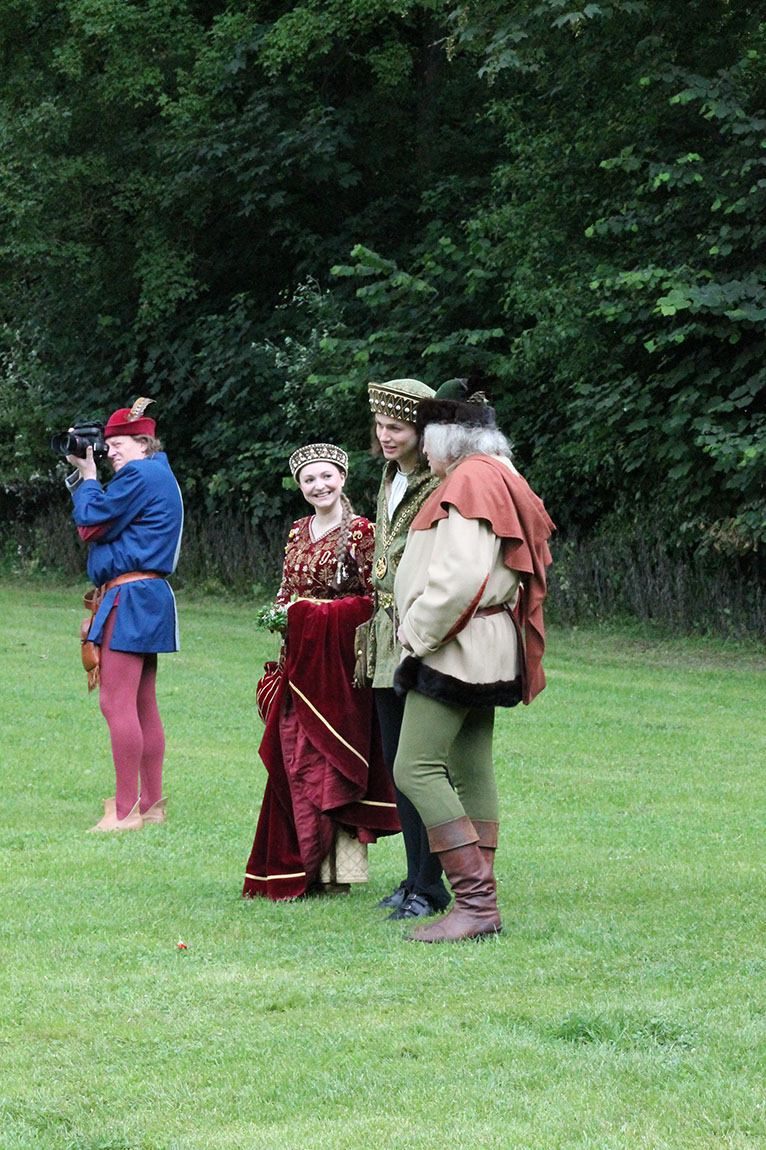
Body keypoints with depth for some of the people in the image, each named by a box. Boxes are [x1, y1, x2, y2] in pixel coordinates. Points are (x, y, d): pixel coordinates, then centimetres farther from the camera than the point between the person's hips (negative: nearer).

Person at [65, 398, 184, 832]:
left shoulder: (139, 475, -12)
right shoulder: (160, 476, 20)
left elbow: (92, 522, -11)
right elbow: (105, 524, 21)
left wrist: (88, 478, 4)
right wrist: (84, 477, 14)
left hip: (131, 599, -11)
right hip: (149, 600, 11)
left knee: (116, 702, -11)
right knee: (143, 705, 12)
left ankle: (125, 810, -12)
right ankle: (152, 803, 15)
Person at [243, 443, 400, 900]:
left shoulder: (360, 532, -5)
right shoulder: (300, 532, 15)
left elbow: (373, 599, -9)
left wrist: (314, 611, -14)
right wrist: (281, 616, 3)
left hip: (340, 655, -6)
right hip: (301, 657, 6)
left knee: (332, 754, -6)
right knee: (295, 756, 2)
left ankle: (335, 868, -2)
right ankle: (302, 866, 9)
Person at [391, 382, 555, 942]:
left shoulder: (470, 480, -14)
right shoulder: (501, 477, 19)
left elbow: (459, 577, -23)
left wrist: (417, 636, -14)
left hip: (456, 646, -11)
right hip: (486, 654, 11)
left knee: (417, 768, -12)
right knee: (471, 773, 10)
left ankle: (476, 901, -16)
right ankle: (482, 908, 10)